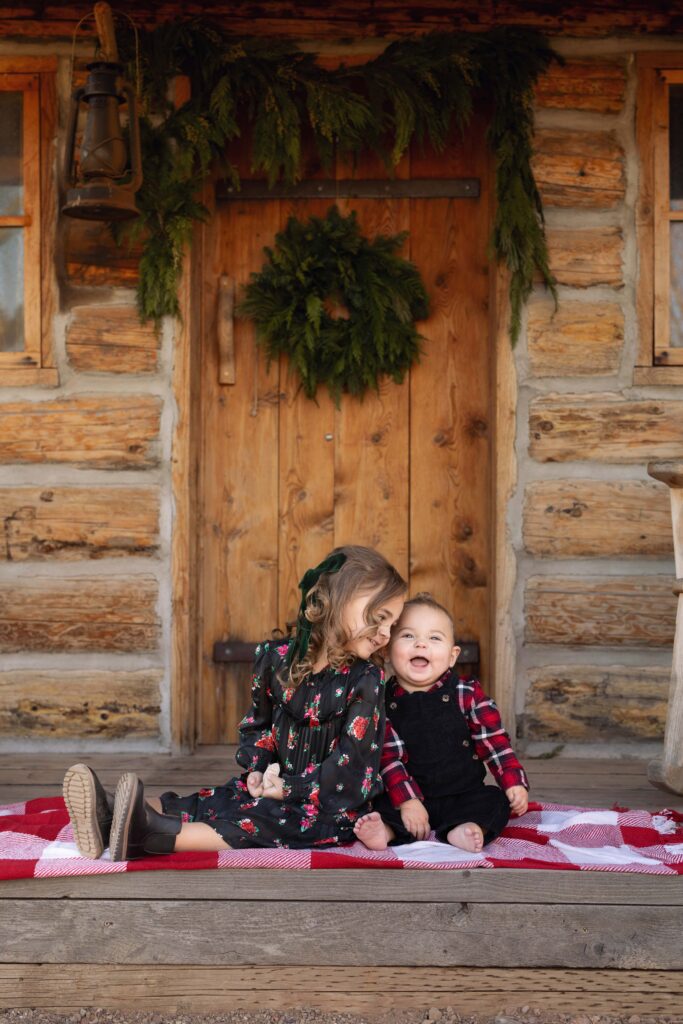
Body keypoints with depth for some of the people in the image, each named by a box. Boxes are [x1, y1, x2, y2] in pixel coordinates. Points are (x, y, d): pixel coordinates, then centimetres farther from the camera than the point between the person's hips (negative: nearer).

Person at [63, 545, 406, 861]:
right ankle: (114, 816, -30)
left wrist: (290, 789, -17)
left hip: (334, 805, -6)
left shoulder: (365, 679, -14)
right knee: (210, 803, -14)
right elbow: (258, 722, 13)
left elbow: (351, 761, -18)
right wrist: (257, 768, -5)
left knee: (255, 822, -30)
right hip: (279, 783, 6)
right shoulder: (278, 658, 0)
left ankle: (159, 836, -47)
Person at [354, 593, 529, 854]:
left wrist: (514, 782, -11)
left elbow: (494, 739, -1)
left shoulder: (467, 694, -2)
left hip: (463, 796, 1)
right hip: (412, 796, 0)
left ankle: (459, 831, -43)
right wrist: (407, 801, -20)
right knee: (379, 804, -21)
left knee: (496, 801, -22)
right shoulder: (384, 701, -5)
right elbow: (388, 758, -10)